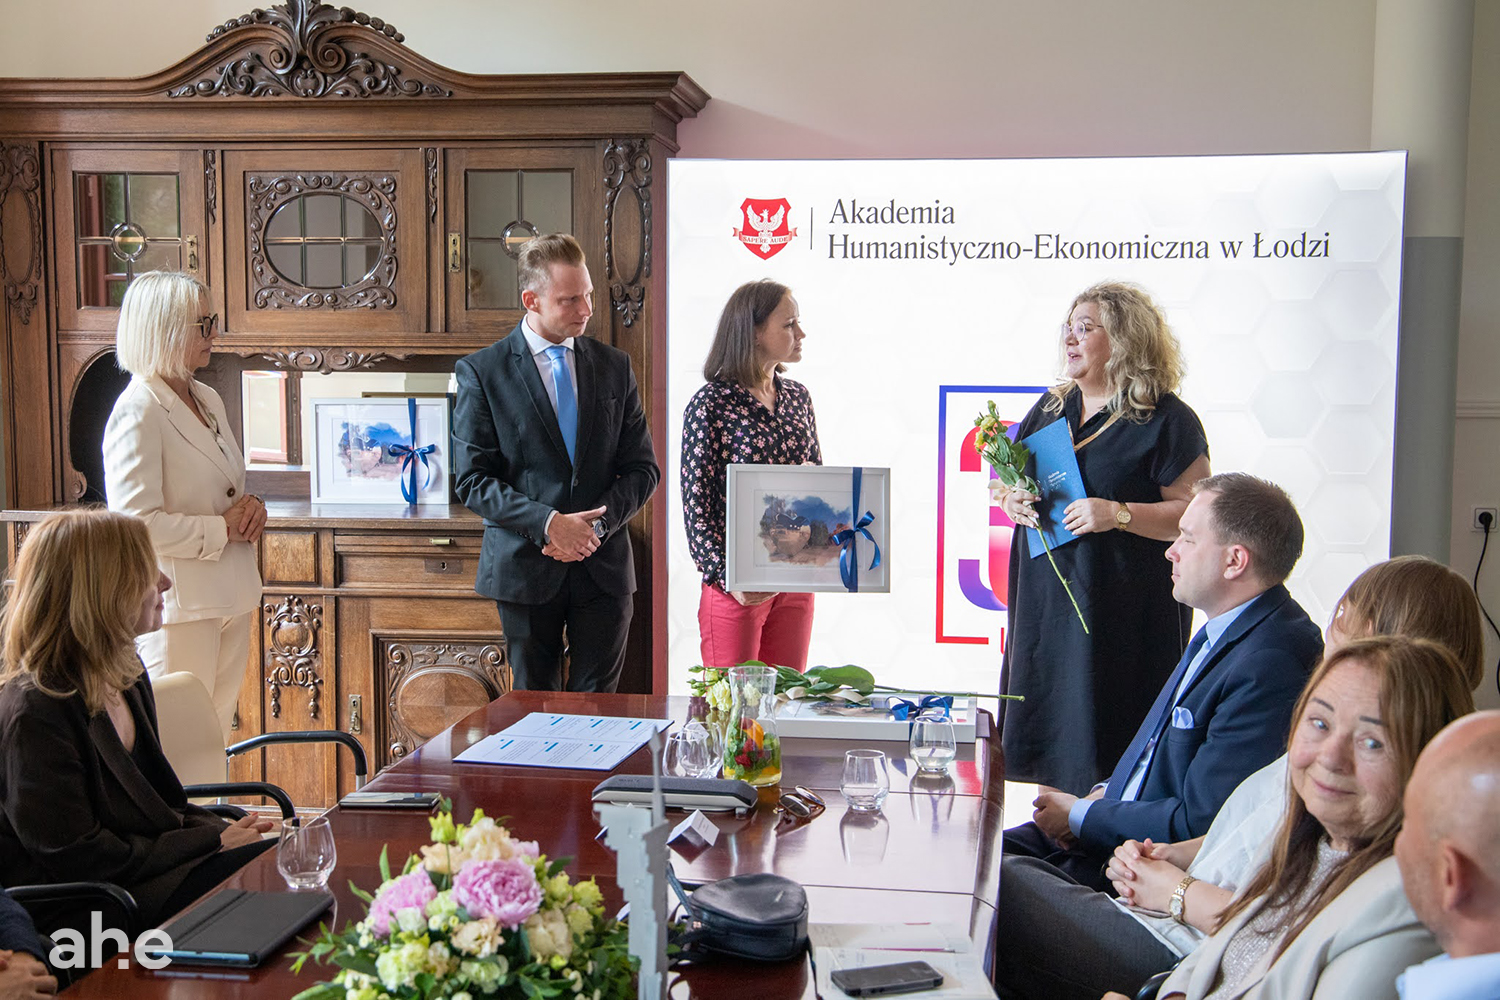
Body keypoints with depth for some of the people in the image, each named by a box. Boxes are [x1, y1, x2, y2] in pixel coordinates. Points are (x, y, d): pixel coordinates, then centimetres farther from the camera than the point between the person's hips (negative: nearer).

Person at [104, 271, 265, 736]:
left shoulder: (208, 400, 12)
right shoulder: (138, 411, -14)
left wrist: (250, 507, 3)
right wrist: (222, 529, -15)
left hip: (229, 601, 8)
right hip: (178, 608, -8)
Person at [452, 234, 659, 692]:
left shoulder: (614, 366, 8)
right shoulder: (481, 372, -1)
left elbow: (643, 468, 7)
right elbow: (473, 480, -5)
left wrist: (597, 524, -9)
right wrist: (546, 522, -18)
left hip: (604, 567, 2)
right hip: (524, 569, -2)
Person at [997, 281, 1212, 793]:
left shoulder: (1168, 420, -6)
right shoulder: (1052, 406, 14)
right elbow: (1008, 478, 23)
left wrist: (1119, 514, -22)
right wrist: (1010, 498, 0)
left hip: (1119, 609, -6)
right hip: (1042, 599, 6)